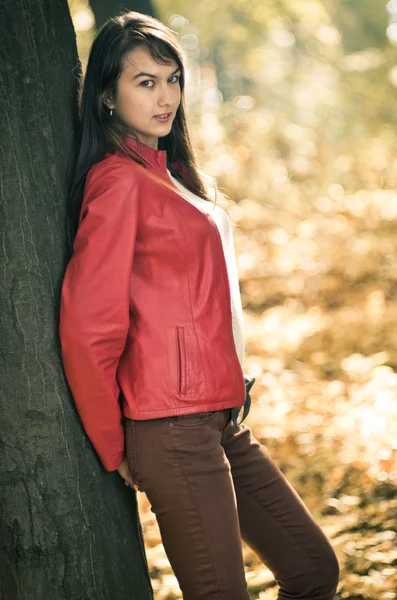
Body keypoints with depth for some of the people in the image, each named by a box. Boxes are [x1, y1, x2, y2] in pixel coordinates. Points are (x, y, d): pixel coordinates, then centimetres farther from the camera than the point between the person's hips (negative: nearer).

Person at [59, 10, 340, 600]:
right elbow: (86, 325, -17)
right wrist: (114, 448, -7)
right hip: (175, 433, -9)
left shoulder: (172, 173, 15)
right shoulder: (119, 181, -13)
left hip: (223, 421, 9)